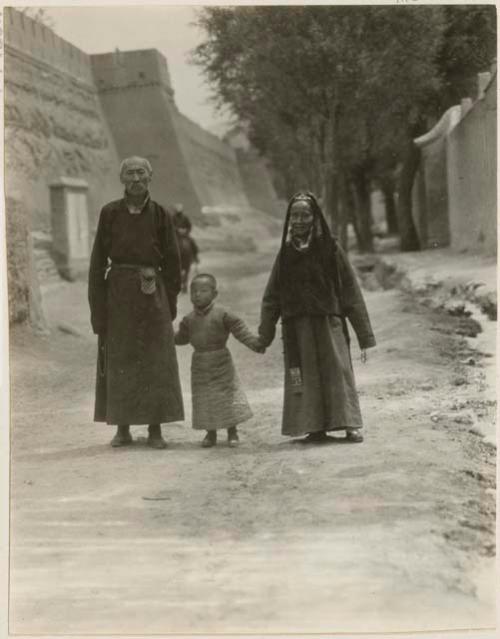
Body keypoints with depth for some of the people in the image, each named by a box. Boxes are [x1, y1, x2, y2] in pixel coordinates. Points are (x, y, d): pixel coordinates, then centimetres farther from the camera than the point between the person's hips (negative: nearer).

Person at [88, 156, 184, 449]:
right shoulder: (110, 213, 1)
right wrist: (97, 305, -4)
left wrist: (171, 301, 2)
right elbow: (98, 260, 1)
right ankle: (122, 428, 12)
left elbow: (172, 260, 6)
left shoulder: (160, 214, 2)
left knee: (156, 360, 0)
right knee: (119, 360, 3)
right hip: (118, 290, 0)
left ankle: (156, 429, 7)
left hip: (152, 293, 0)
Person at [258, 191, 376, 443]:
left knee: (338, 371, -5)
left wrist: (364, 335, -6)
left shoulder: (330, 249, -1)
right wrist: (264, 335, 3)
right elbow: (272, 297, 8)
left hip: (329, 323, -2)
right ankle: (315, 428, 6)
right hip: (297, 328, 2)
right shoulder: (286, 253, 7)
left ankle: (349, 425, -2)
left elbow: (351, 292, -2)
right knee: (305, 375, 1)